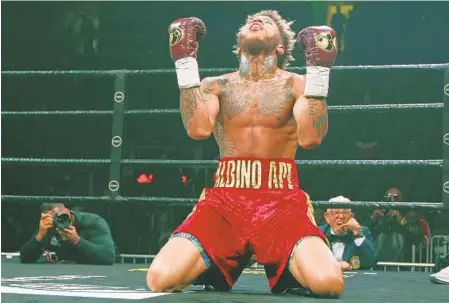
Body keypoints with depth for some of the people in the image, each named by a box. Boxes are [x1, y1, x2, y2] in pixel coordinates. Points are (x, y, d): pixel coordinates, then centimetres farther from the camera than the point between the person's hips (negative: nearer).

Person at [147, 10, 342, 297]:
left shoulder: (297, 85, 7)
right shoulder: (216, 85, 12)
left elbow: (310, 138, -12)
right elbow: (199, 129, -10)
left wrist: (319, 69, -14)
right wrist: (184, 61, -8)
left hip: (282, 200, -1)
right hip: (225, 199, 1)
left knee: (327, 282, -29)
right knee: (161, 279, -21)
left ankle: (285, 266, 8)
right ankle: (217, 264, 12)